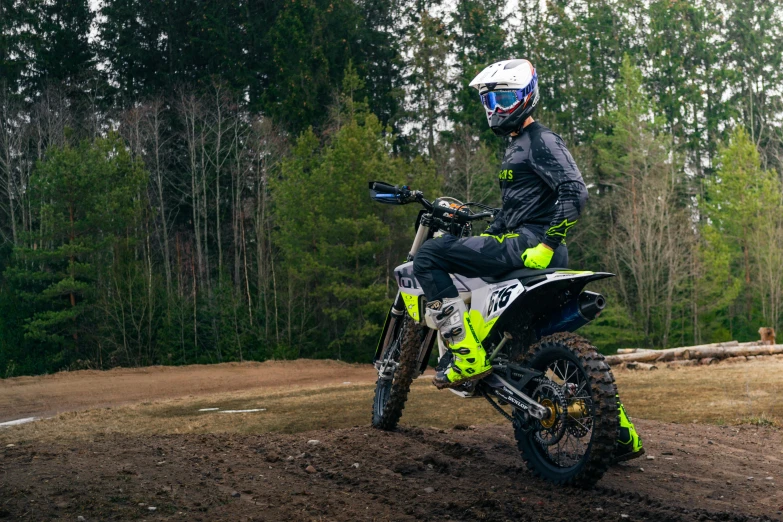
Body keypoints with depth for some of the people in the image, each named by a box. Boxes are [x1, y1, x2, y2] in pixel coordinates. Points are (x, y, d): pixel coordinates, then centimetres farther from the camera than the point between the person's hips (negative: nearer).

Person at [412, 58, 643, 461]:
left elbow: (574, 192, -18)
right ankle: (621, 432, 16)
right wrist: (489, 231, 31)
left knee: (428, 257, -14)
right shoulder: (516, 146, 26)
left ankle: (468, 353, -20)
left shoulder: (541, 140, -5)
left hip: (527, 245, -10)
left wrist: (546, 242, -24)